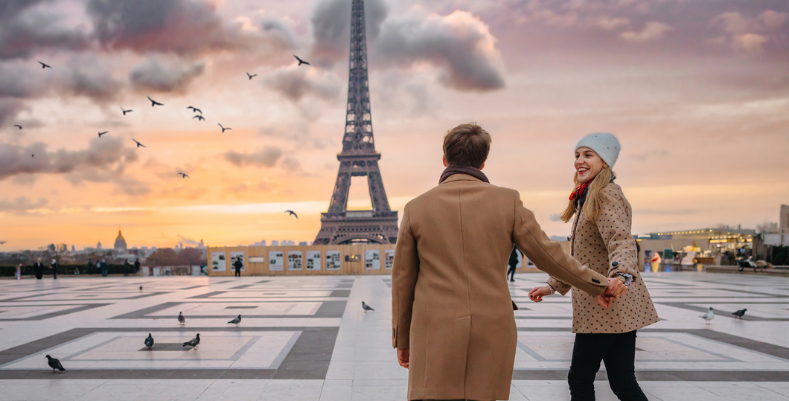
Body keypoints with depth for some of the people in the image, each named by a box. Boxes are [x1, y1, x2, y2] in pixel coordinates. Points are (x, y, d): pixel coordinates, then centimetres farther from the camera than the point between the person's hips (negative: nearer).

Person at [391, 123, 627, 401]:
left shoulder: (416, 208, 2)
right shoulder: (507, 201, 0)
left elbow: (402, 279, 7)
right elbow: (548, 254, 5)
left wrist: (401, 339, 18)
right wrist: (598, 284, 19)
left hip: (436, 330, -1)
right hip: (492, 330, 1)